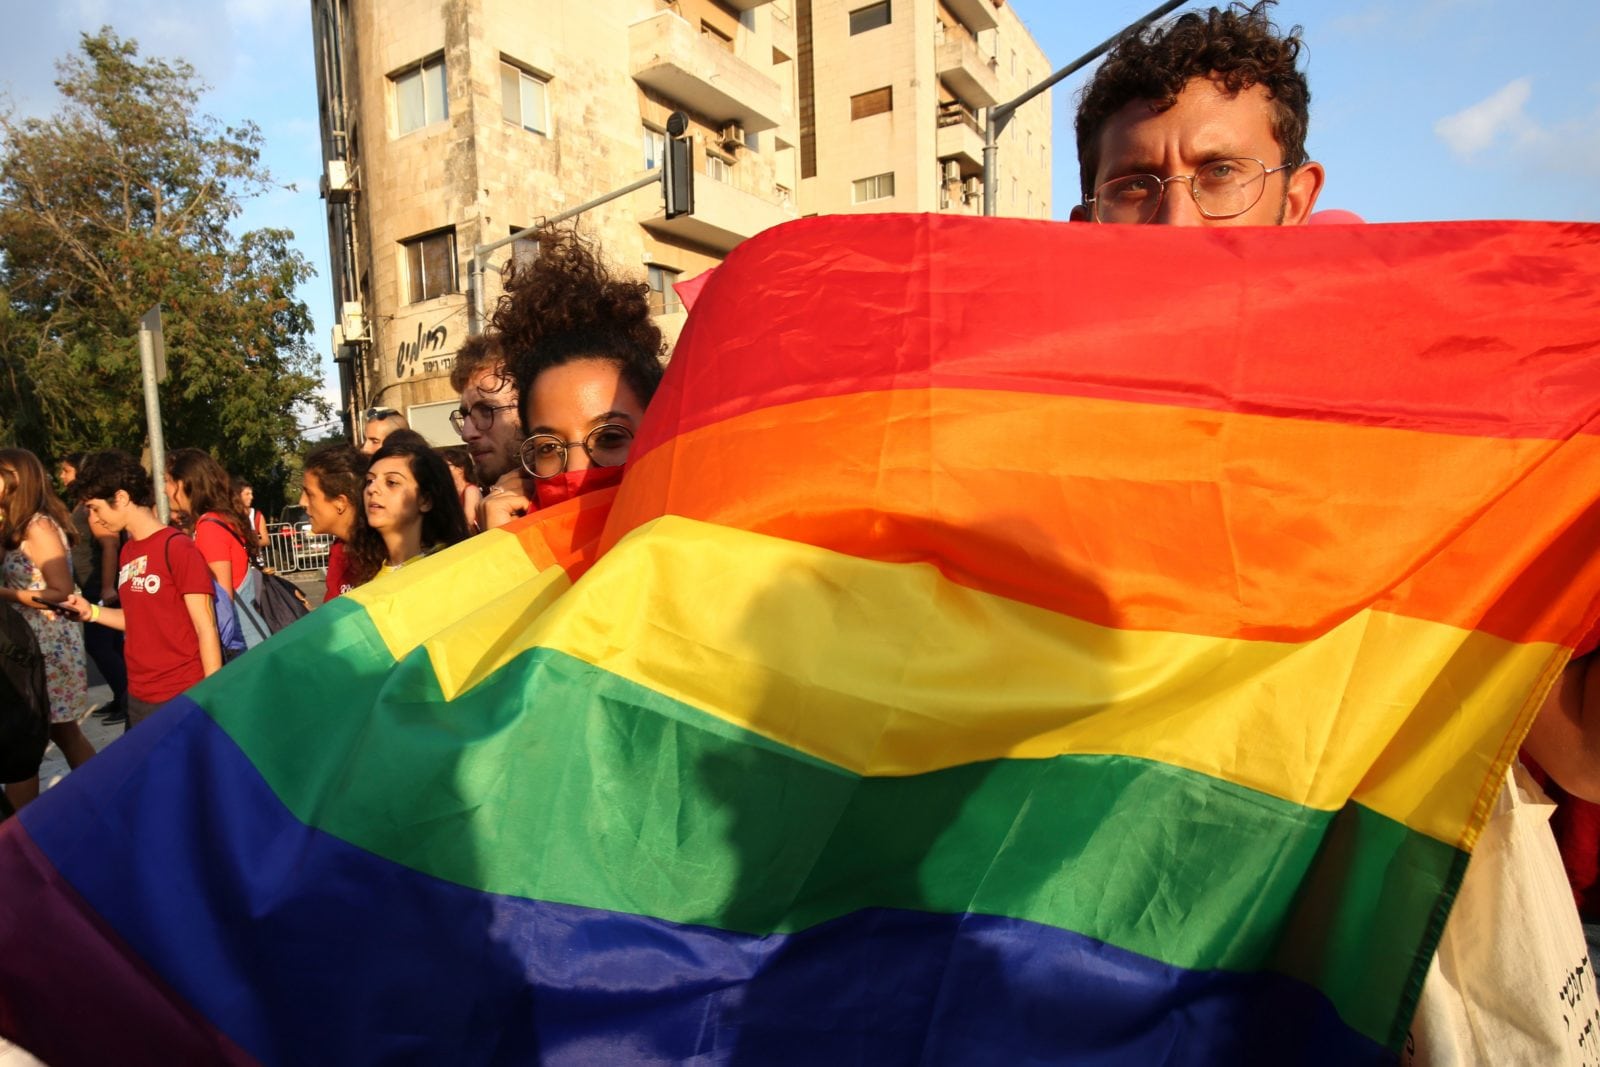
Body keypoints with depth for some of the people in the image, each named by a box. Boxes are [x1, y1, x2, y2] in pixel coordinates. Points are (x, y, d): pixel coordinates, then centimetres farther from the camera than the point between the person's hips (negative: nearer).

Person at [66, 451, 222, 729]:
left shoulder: (177, 548, -14)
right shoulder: (127, 552, 8)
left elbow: (207, 630, -15)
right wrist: (91, 611, 2)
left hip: (182, 698, -7)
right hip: (138, 697, 7)